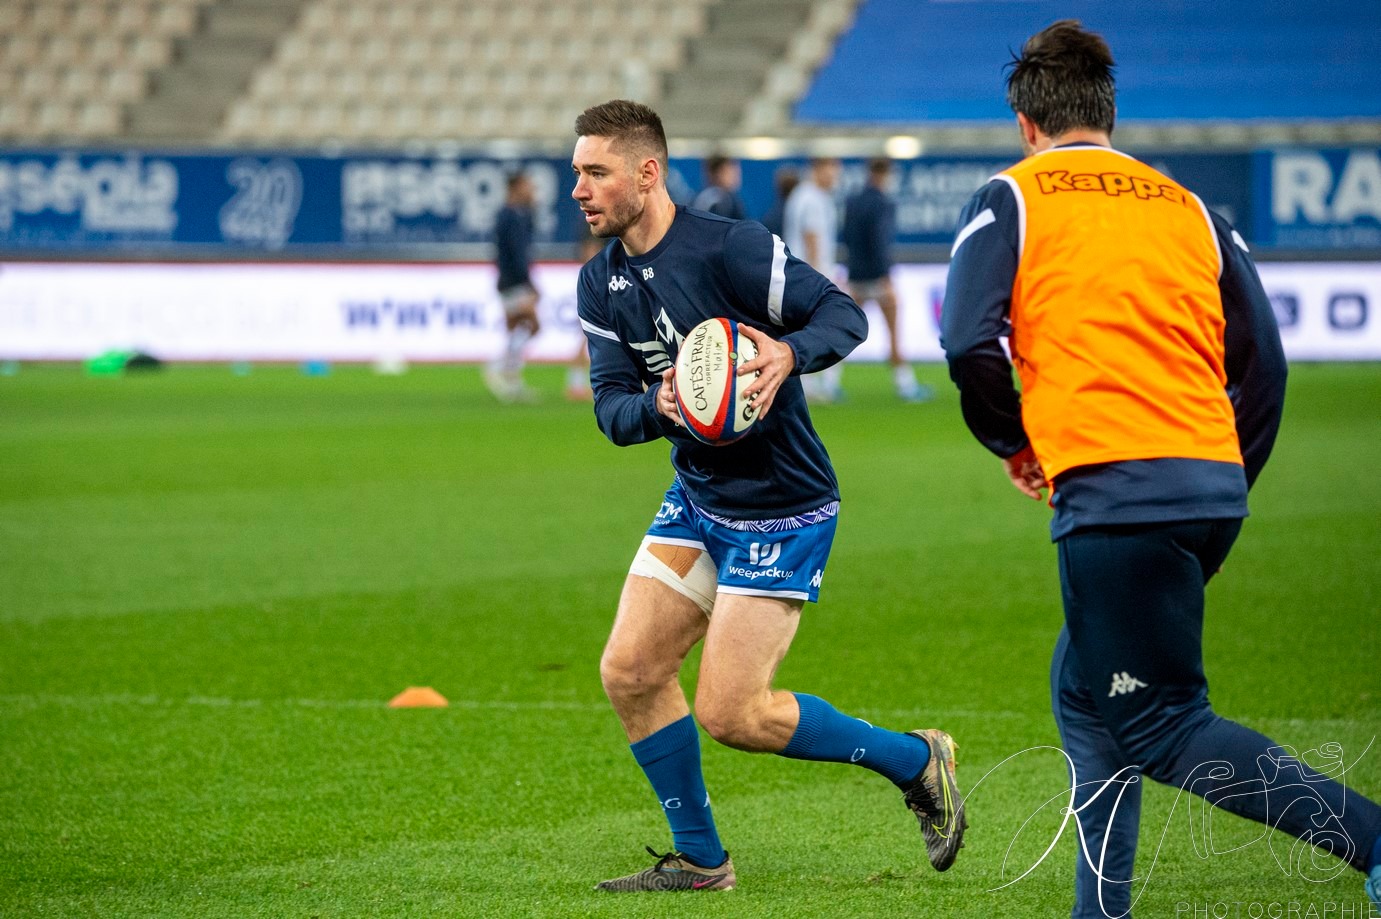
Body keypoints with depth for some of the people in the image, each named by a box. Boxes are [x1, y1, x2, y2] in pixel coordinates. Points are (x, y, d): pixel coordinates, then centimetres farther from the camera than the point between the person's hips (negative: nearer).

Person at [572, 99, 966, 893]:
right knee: (629, 672, 1)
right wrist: (659, 407, -25)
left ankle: (916, 762, 9)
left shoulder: (728, 247, -20)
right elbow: (611, 408, -1)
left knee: (730, 714, -10)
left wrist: (788, 355, -39)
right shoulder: (602, 284, 2)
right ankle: (700, 860, 16)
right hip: (697, 498, 8)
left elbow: (844, 314, -19)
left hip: (782, 510, -8)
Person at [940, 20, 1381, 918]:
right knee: (1086, 694, 21)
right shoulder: (1188, 207, 19)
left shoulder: (1013, 199, 5)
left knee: (1163, 730, -6)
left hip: (1114, 488, -7)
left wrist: (1014, 442, 9)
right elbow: (1263, 360, 14)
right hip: (1212, 484, 7)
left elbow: (971, 342, -8)